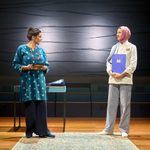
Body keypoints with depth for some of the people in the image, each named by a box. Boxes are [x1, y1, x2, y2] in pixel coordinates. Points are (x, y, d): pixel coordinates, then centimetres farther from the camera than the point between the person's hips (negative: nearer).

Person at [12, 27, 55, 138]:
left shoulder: (41, 50, 10)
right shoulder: (22, 49, -1)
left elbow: (47, 65, 13)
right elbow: (15, 64, 0)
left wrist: (43, 67, -9)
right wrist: (26, 67, -15)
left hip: (40, 81, 3)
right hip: (28, 81, -3)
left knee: (42, 105, -1)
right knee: (29, 106, 1)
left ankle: (43, 130, 5)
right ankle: (30, 131, 14)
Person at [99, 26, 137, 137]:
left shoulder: (131, 47, 3)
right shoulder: (114, 47, 15)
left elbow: (133, 64, -4)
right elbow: (109, 61, 12)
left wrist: (123, 74, -13)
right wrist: (110, 72, -6)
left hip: (125, 80, -4)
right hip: (113, 79, 4)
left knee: (125, 105, -2)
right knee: (111, 104, 4)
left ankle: (124, 130, 6)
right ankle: (109, 129, 9)